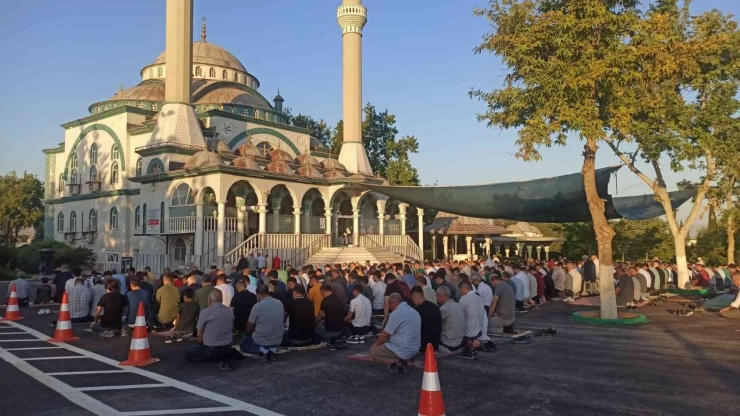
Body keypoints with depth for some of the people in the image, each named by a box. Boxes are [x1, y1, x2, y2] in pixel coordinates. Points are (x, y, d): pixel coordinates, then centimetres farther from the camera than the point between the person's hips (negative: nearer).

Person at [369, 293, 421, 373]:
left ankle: (397, 361, -4)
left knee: (373, 351, 10)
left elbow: (385, 335, -10)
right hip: (415, 349, 8)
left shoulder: (397, 313, -17)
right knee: (385, 343, 29)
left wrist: (376, 344, 11)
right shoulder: (414, 312, 8)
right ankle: (403, 361, 10)